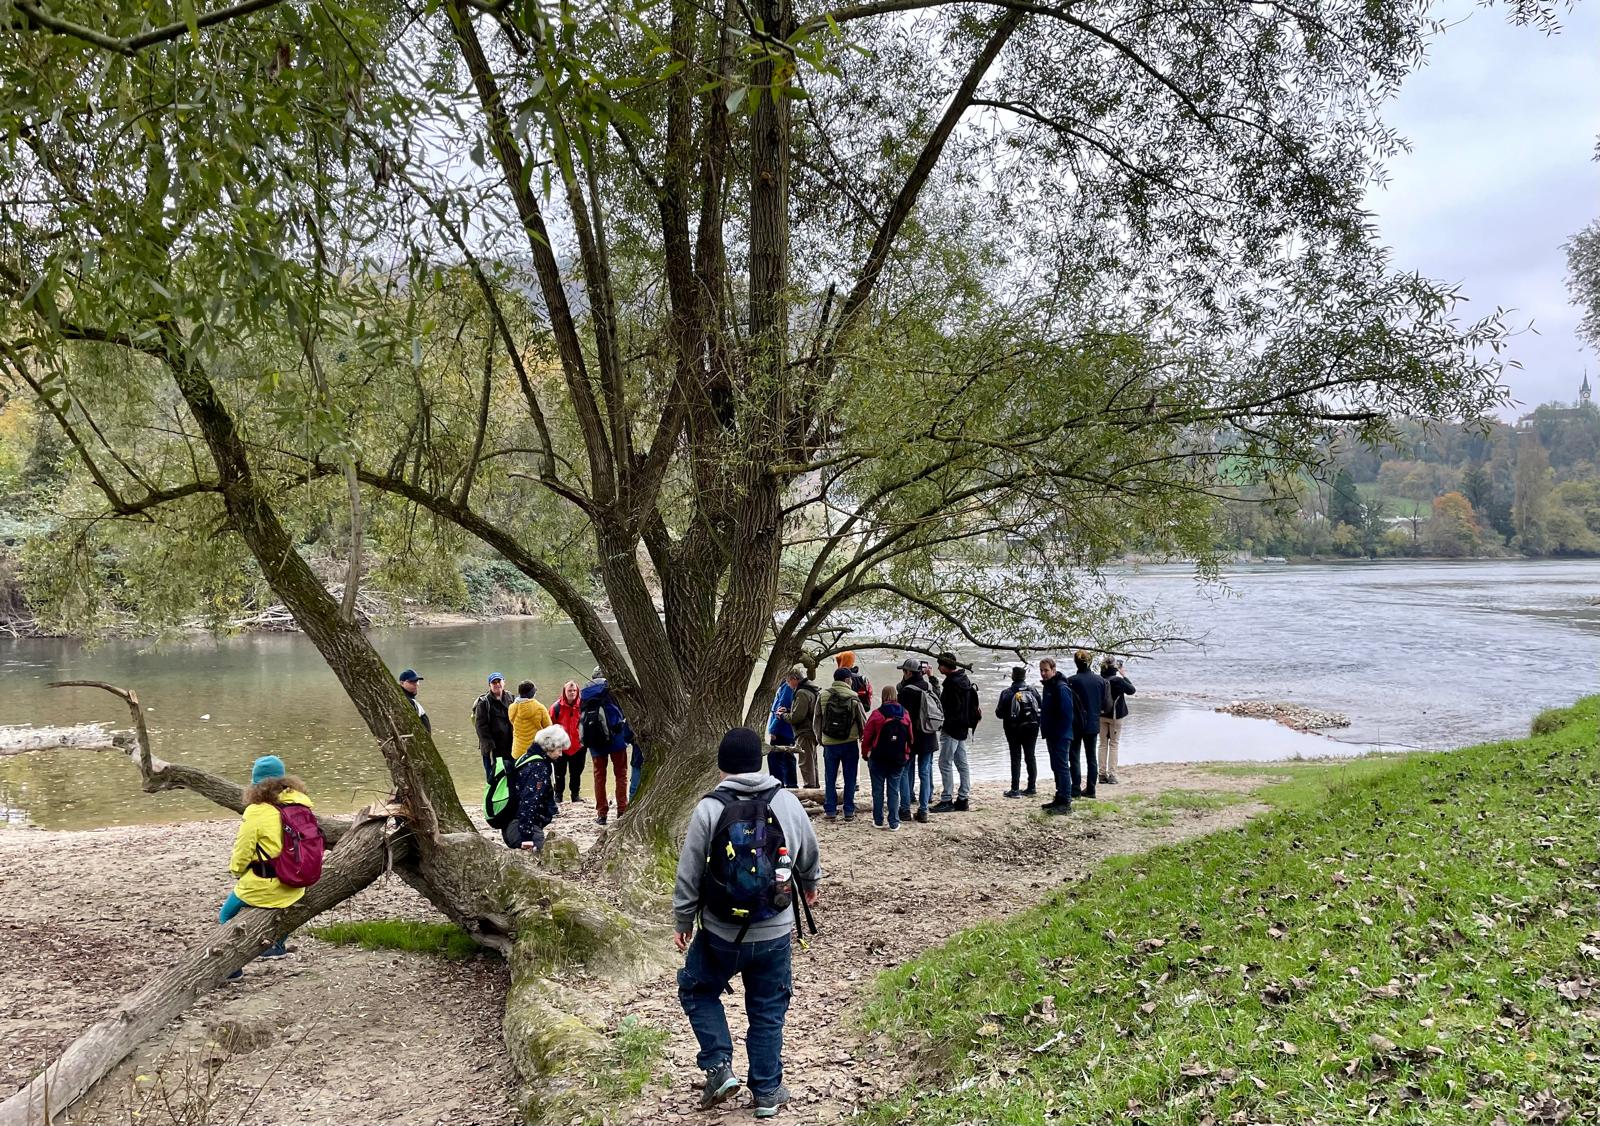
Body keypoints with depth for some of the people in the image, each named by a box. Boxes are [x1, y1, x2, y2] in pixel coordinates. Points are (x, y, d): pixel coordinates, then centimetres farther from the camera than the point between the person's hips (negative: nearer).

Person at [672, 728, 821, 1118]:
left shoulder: (708, 809, -14)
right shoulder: (787, 802, -5)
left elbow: (688, 875, -8)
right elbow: (810, 856, 11)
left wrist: (682, 920, 8)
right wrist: (810, 884, 33)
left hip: (721, 933, -2)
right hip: (775, 932, 2)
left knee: (697, 991, 22)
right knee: (768, 1011, 16)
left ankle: (719, 1067, 13)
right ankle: (767, 1092, 24)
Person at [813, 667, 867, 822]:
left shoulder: (822, 696, -2)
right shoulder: (853, 697, -7)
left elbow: (817, 720, 3)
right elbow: (863, 720, -1)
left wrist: (819, 738, 17)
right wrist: (863, 738, 16)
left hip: (829, 743, 1)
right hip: (850, 743, -1)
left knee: (830, 779, 9)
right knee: (850, 778, 8)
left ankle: (830, 811, 11)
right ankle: (849, 811, 10)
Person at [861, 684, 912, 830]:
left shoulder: (877, 714, -11)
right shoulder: (905, 715, -1)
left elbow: (866, 736, -7)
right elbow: (910, 737, 7)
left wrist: (865, 753, 8)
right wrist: (906, 754, 19)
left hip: (878, 758, -2)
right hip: (899, 759, 2)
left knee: (878, 790, 9)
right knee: (894, 791, 7)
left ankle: (878, 821, 13)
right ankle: (894, 823, 6)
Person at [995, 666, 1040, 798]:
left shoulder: (1007, 693, -10)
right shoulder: (1033, 690, -1)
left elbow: (999, 713, -9)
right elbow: (1042, 706, 1)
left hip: (1013, 729, -3)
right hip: (1031, 727, 3)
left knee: (1016, 758, 2)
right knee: (1030, 757, 12)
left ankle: (1015, 789, -1)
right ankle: (1031, 788, 13)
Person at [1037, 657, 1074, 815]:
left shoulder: (1061, 688, -18)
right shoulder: (1047, 686, 13)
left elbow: (1067, 714, -22)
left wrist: (1060, 733, -20)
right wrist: (1045, 728, 14)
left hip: (1061, 736, -10)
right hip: (1052, 735, 10)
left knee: (1062, 767, -6)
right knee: (1056, 767, 16)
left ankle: (1066, 803, -3)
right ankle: (1059, 798, 24)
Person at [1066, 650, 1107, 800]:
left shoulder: (1071, 681, -15)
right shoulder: (1100, 681, -1)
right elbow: (1104, 704, 5)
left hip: (1076, 724, -4)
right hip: (1093, 724, 4)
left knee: (1074, 757, 4)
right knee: (1091, 757, 12)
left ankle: (1076, 789, 2)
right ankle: (1090, 789, 13)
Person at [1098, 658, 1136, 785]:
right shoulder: (1118, 680, -18)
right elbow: (1131, 690, -2)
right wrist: (1124, 675, 5)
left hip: (1101, 716, 3)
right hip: (1115, 715, -3)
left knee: (1103, 744, 12)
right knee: (1113, 744, 6)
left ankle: (1102, 774, 13)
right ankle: (1112, 775, 3)